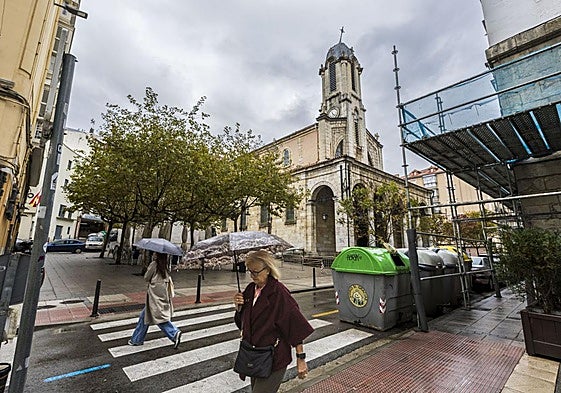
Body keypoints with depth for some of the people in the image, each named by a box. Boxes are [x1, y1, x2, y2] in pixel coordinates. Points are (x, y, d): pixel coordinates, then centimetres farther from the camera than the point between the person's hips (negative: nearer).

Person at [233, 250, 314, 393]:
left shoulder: (279, 292, -21)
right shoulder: (250, 289, -1)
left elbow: (296, 327, -18)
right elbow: (242, 323, 11)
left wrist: (301, 358, -15)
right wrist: (238, 307, -9)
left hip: (274, 359, -7)